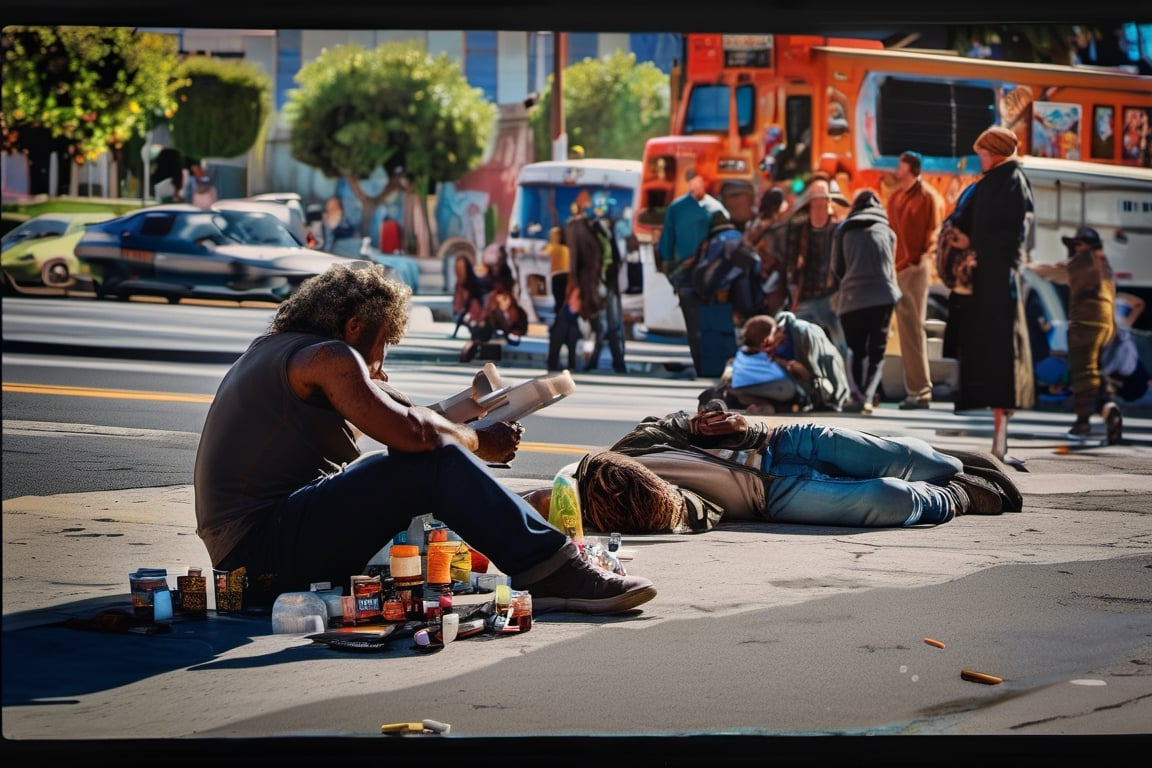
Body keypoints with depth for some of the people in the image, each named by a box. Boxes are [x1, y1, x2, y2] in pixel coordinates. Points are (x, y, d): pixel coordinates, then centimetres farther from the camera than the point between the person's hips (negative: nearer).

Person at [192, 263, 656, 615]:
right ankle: (559, 575, -17)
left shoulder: (267, 349, 23)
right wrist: (480, 443, -2)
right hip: (265, 552, -10)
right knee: (436, 462, -17)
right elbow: (411, 432, -17)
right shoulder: (328, 356, -7)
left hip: (239, 557, 10)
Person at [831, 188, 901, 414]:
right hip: (883, 297, 0)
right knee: (877, 351, 7)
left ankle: (857, 394, -11)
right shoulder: (886, 231, 12)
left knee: (856, 351, 10)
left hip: (852, 298, 0)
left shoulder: (843, 230, 10)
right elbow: (891, 267, 17)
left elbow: (837, 268, 14)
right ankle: (868, 396, -11)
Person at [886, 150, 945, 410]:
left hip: (915, 269, -8)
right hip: (896, 269, 8)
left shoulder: (928, 197, -6)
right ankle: (914, 388, 13)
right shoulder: (895, 197, 16)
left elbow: (933, 233, -9)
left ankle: (920, 391, -6)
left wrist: (921, 261, -14)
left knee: (913, 328, -8)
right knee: (905, 328, 8)